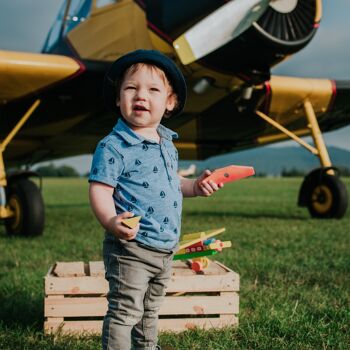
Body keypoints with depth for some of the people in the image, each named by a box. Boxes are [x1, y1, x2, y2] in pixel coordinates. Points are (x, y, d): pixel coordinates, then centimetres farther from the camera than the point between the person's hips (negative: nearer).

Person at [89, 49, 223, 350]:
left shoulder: (168, 144, 9)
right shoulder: (113, 146, -17)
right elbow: (100, 190, -21)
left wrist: (195, 186, 6)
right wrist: (111, 221, -38)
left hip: (165, 249, 8)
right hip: (130, 249, -8)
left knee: (151, 309, 25)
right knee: (125, 311, -1)